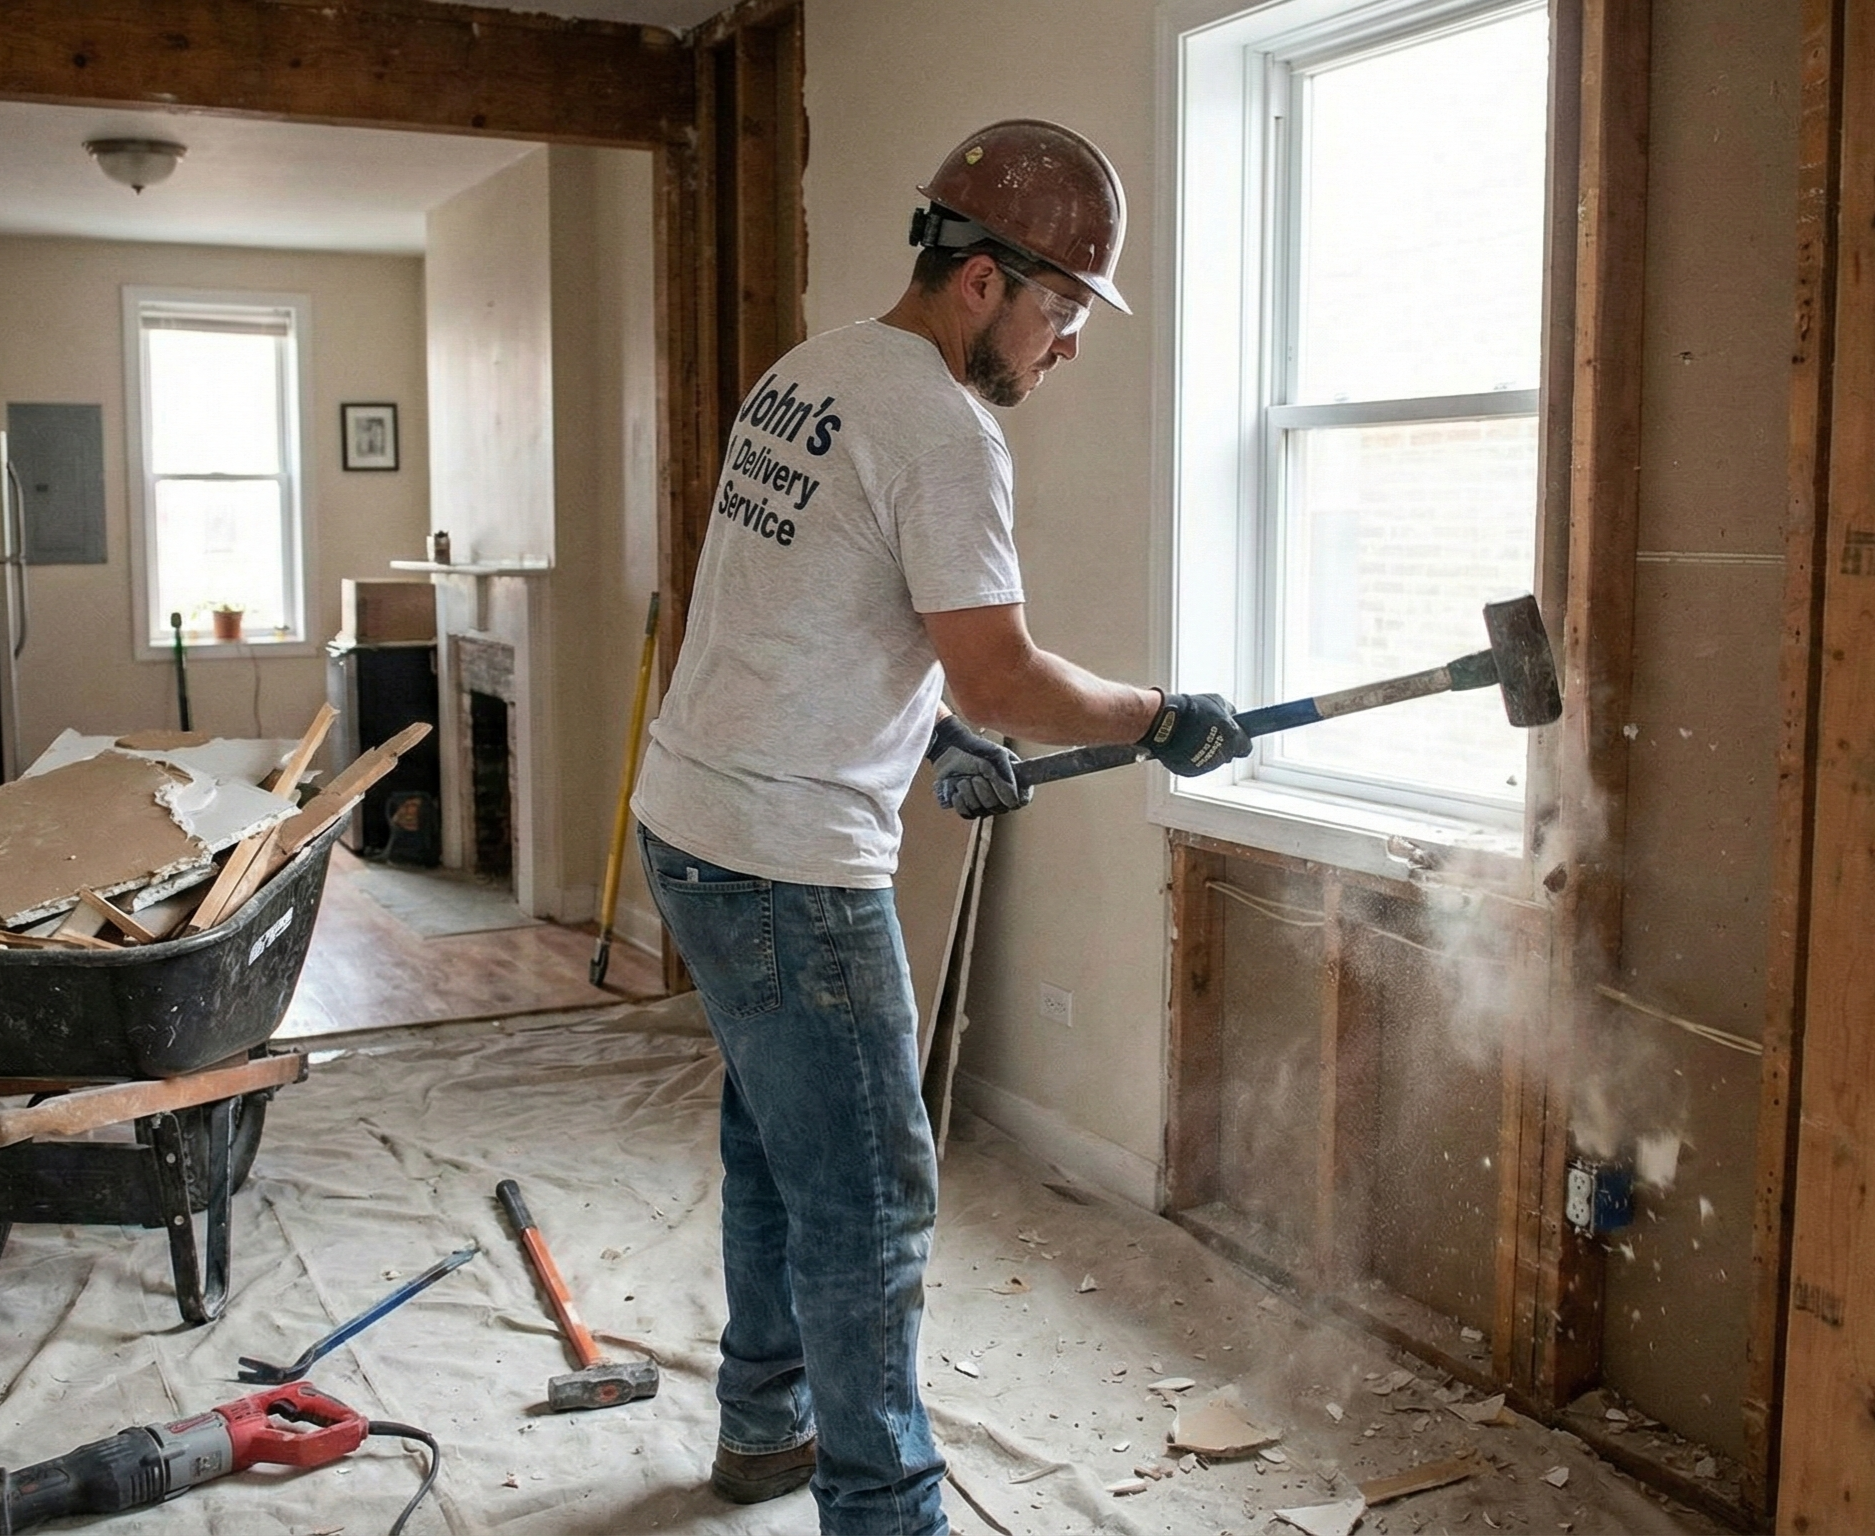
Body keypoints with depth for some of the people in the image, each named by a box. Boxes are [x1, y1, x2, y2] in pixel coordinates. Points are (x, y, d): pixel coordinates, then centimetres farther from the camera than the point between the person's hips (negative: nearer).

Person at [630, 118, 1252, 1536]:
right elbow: (1001, 680, -20)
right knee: (868, 1203, 0)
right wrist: (1163, 721, -5)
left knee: (777, 1145, 23)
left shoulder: (808, 373, 13)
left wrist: (929, 731, 17)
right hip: (790, 864, -10)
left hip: (693, 821, 10)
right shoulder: (944, 427, -18)